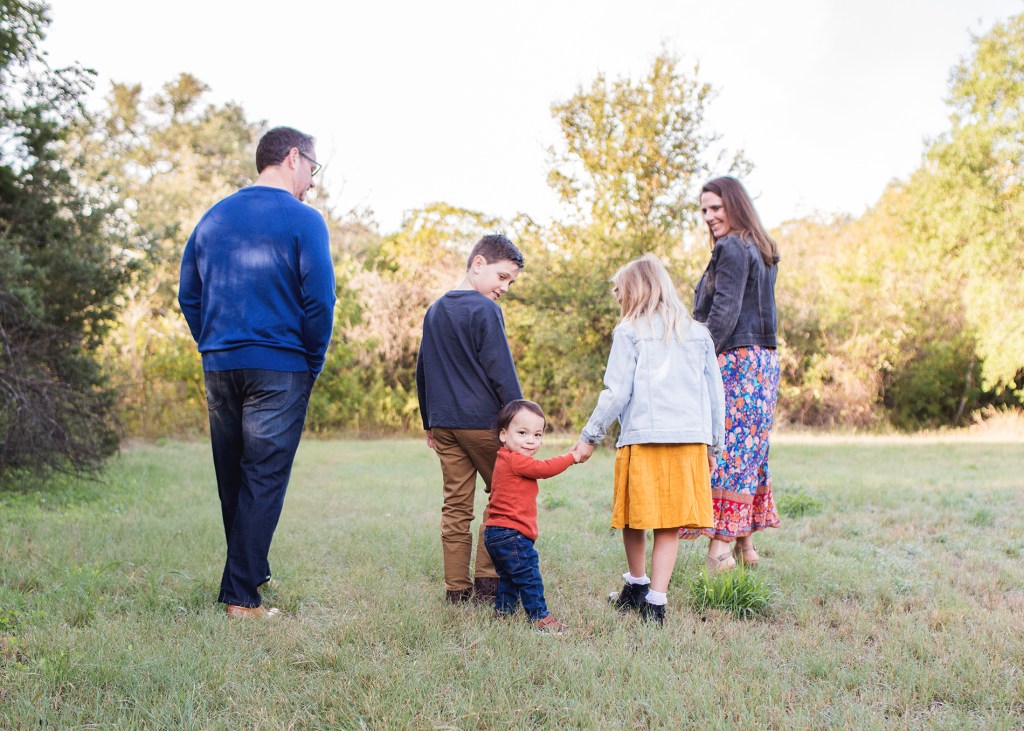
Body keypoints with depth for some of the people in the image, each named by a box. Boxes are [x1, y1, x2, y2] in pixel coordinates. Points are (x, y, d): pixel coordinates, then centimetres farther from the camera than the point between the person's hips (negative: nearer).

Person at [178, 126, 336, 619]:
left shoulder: (214, 217, 12)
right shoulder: (302, 220, -7)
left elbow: (188, 294, 13)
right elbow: (319, 301, -13)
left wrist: (213, 348, 17)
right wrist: (313, 365, -1)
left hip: (219, 368, 6)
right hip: (278, 368, -6)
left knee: (232, 479, 16)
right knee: (264, 480, -2)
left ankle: (253, 572, 31)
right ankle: (242, 596, -2)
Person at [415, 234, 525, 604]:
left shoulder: (434, 311, 15)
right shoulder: (485, 310, -9)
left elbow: (422, 371, 19)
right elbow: (502, 372, -12)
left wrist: (429, 424, 24)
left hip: (444, 423, 7)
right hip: (483, 421, -6)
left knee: (456, 505, 8)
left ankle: (457, 587, 9)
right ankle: (487, 581, 4)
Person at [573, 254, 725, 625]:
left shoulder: (630, 333, -1)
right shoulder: (698, 333, 13)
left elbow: (616, 393, -5)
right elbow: (715, 395, 14)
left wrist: (589, 436, 4)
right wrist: (714, 445, 22)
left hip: (643, 439, -3)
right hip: (689, 440, 4)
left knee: (635, 519, 13)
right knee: (671, 525, 4)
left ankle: (637, 586, 28)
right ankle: (656, 600, -1)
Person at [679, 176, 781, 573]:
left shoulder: (731, 248, -10)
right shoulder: (762, 250, 18)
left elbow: (724, 312, -17)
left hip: (736, 360, -10)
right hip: (765, 361, 10)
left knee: (725, 449, -8)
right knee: (751, 450, 12)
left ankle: (720, 546, -7)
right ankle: (745, 544, 18)